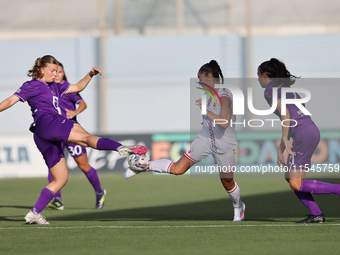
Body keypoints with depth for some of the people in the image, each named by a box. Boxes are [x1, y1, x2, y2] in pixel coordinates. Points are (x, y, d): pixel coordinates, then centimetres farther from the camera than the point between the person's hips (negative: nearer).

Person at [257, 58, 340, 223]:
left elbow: (285, 114, -18)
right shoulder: (285, 88, 25)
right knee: (290, 178, 14)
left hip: (304, 134, -9)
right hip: (312, 131, 9)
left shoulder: (270, 90, -3)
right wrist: (280, 151, 26)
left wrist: (285, 141, -17)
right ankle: (316, 214, 6)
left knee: (296, 185, -8)